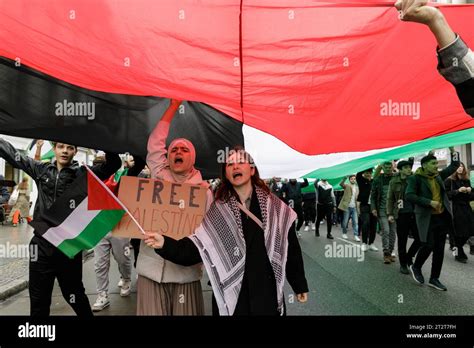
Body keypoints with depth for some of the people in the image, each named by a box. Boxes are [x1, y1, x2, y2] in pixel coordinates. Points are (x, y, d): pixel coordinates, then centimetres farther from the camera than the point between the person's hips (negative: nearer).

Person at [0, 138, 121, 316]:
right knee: (38, 300, 16)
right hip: (41, 244, 3)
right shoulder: (41, 169, 7)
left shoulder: (82, 174, -4)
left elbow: (113, 164, -15)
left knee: (75, 296, 12)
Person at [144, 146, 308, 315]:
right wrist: (165, 244, -25)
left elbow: (290, 247, 2)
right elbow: (199, 245, -10)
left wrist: (300, 285, 7)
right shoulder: (218, 210, -3)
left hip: (267, 293, 1)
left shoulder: (275, 207, -3)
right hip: (231, 294, 0)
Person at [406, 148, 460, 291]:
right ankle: (416, 267, 22)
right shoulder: (416, 178, -9)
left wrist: (452, 150, 5)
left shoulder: (438, 176, 10)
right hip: (427, 218, -6)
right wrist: (429, 202, -23)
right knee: (428, 246, -6)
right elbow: (409, 196, -19)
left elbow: (454, 165, 20)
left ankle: (434, 278, 18)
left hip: (442, 216, 6)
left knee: (439, 249, 8)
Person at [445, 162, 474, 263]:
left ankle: (456, 248, 29)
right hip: (455, 209, -5)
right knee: (459, 232, -3)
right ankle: (460, 254, 15)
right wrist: (458, 191, -19)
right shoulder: (449, 181, -4)